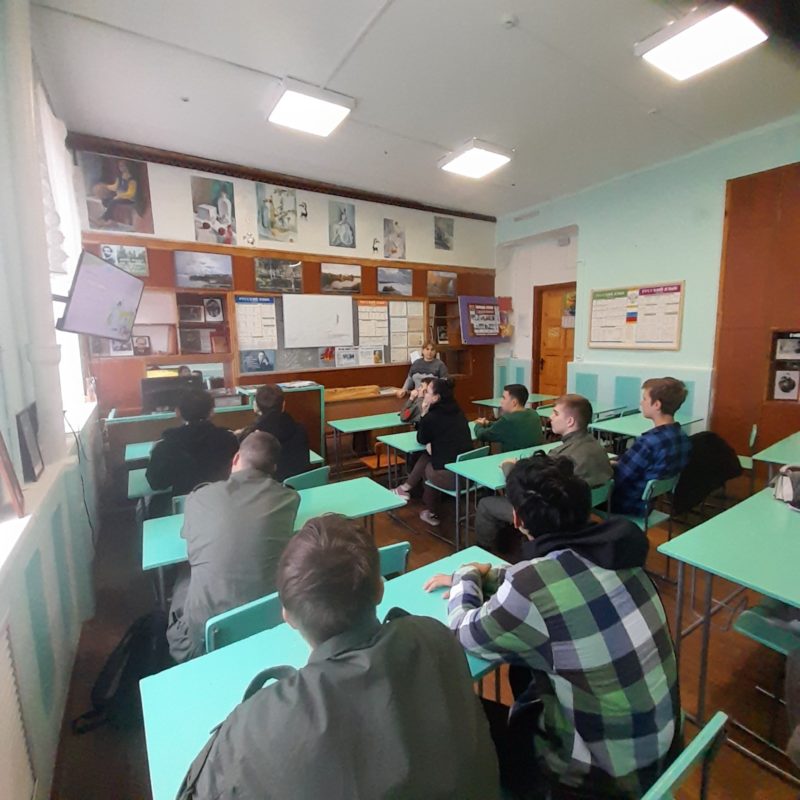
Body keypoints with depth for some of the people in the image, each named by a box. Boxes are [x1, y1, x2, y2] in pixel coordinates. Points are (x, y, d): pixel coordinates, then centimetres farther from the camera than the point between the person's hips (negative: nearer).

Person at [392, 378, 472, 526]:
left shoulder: (431, 417, -11)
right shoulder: (458, 412, 9)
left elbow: (421, 440, 7)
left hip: (450, 476, -6)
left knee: (426, 466, 26)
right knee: (427, 457, 24)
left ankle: (431, 513, 40)